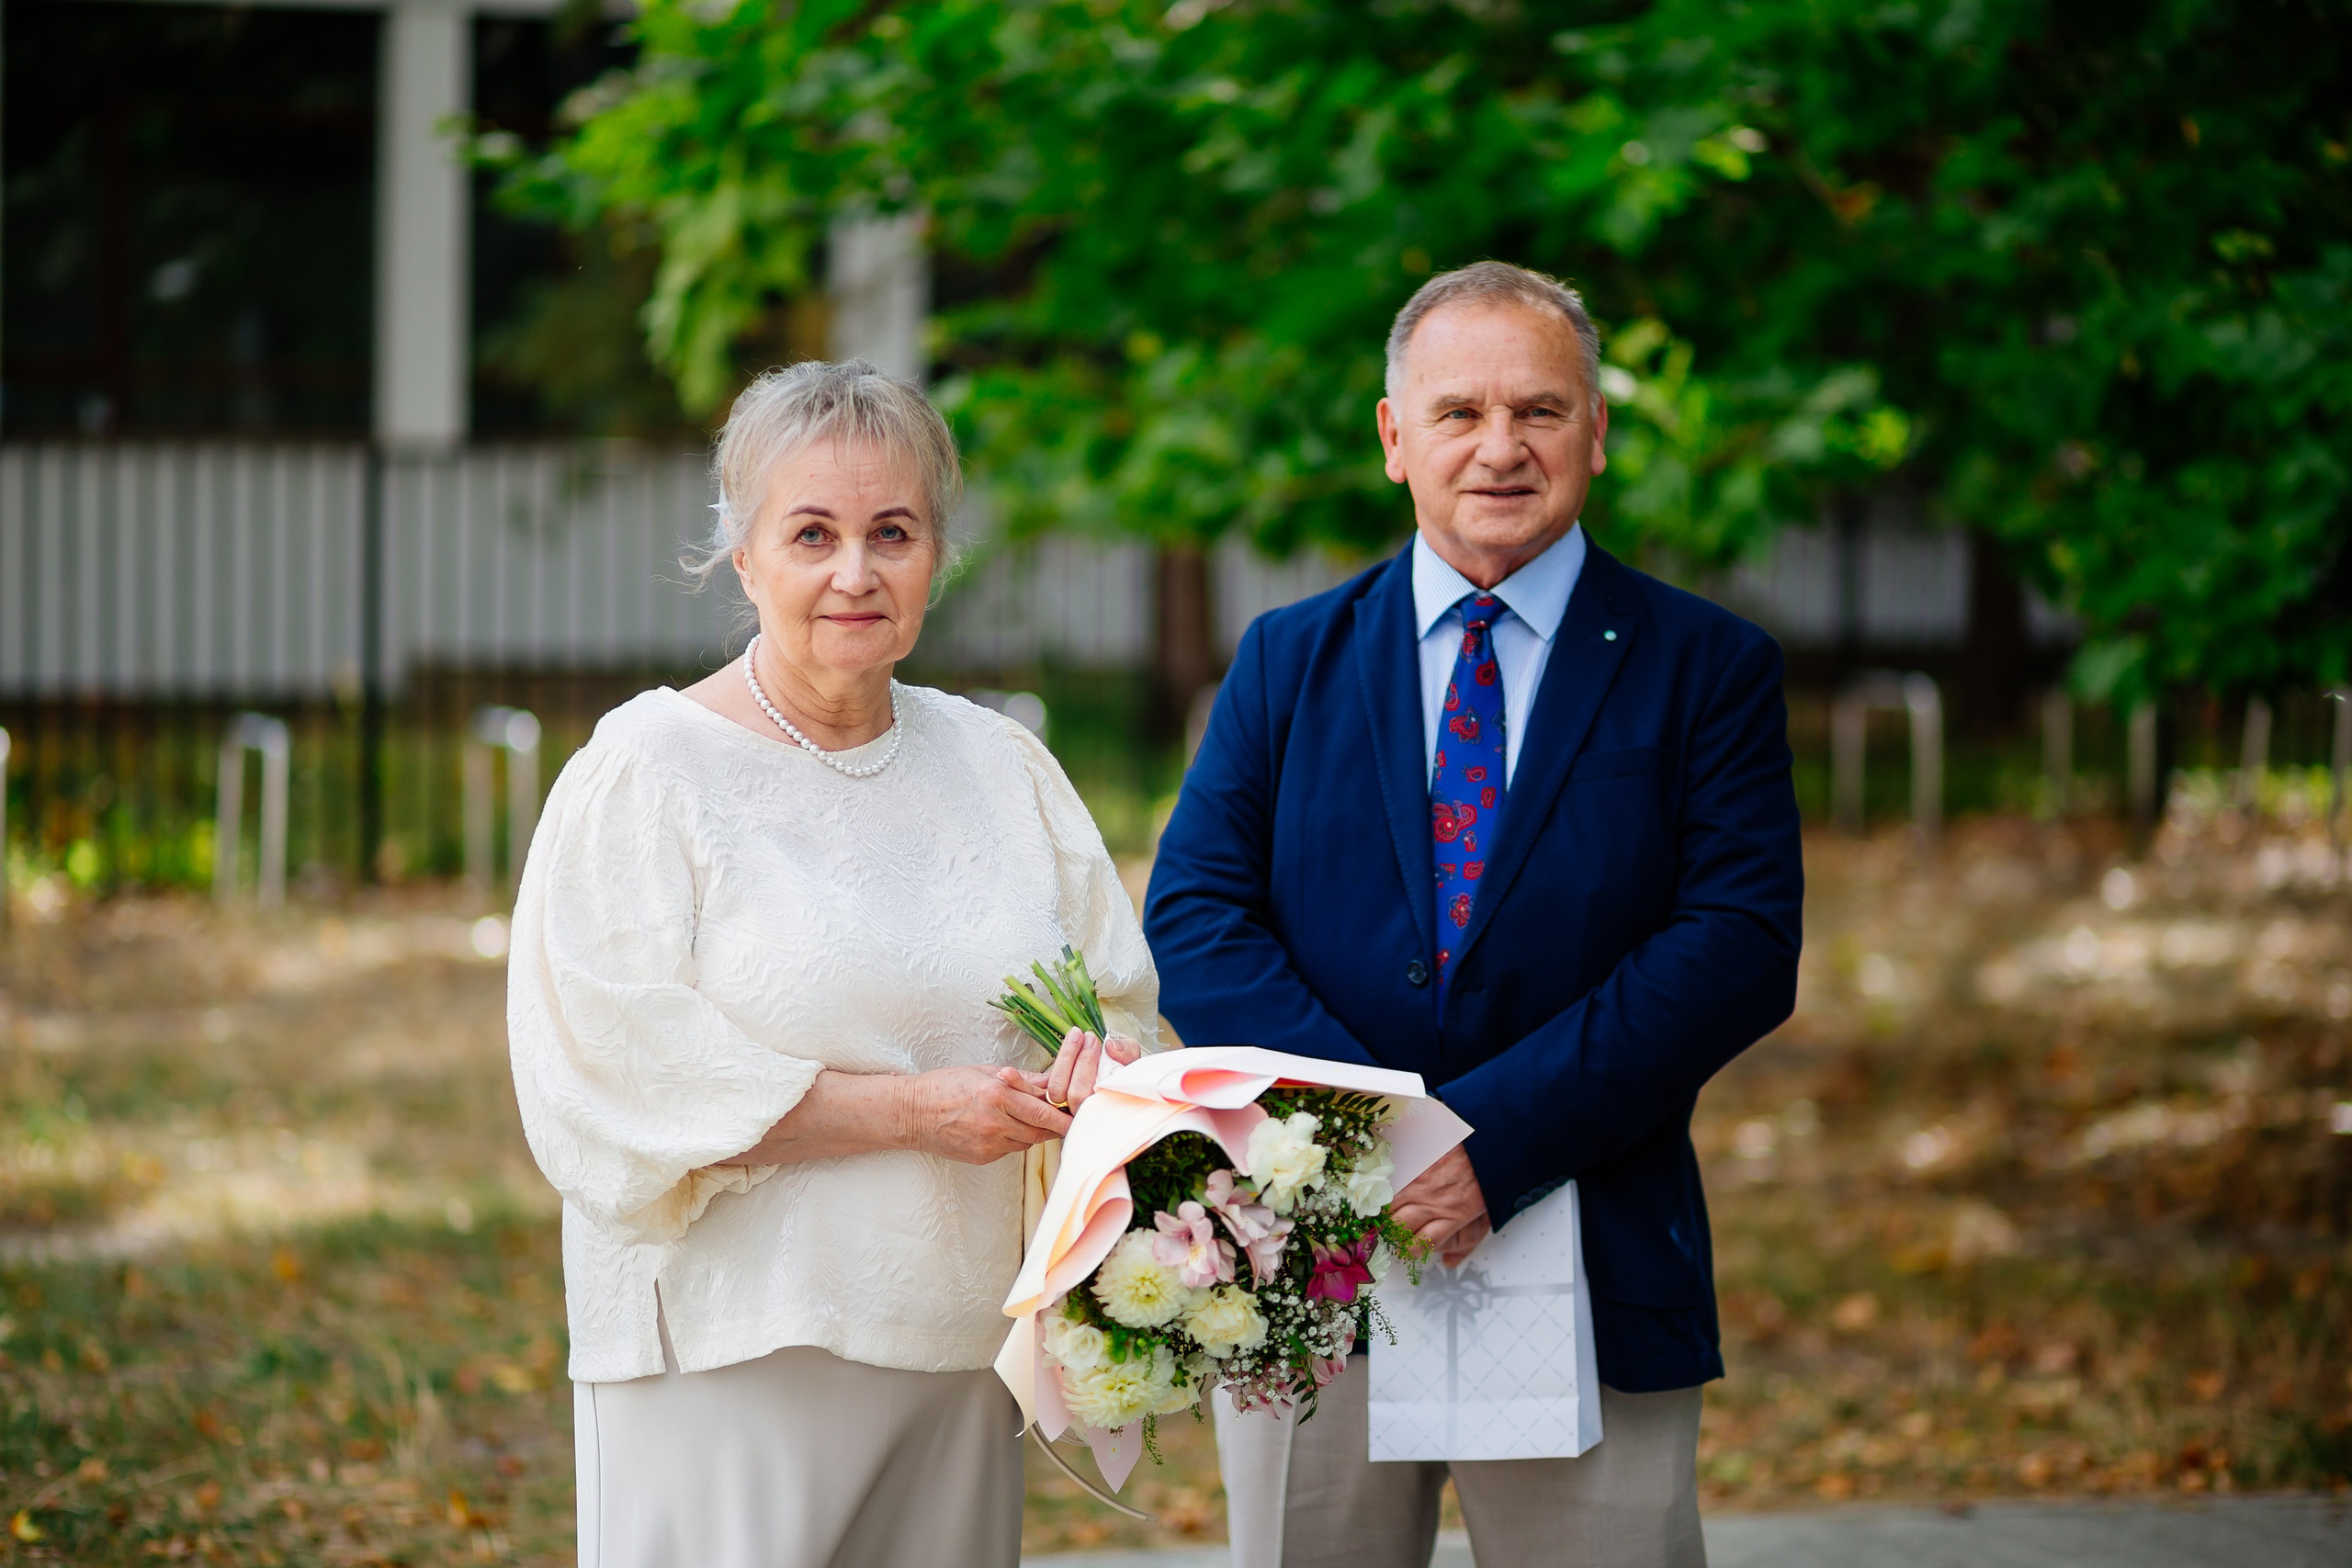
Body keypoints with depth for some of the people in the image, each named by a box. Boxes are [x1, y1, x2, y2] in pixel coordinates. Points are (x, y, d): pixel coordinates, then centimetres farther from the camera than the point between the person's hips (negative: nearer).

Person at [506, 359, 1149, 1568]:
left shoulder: (1000, 766, 13)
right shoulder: (645, 771, -5)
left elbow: (1124, 1001, 17)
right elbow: (615, 1081, -14)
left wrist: (1098, 1063, -8)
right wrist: (914, 1109, -16)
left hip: (961, 1354, 5)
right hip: (730, 1361, -5)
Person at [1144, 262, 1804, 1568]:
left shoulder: (1707, 668, 3)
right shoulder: (1287, 662, 10)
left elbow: (1742, 948, -7)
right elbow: (1193, 921, 1)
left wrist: (1495, 1135, -18)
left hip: (1591, 1282, -2)